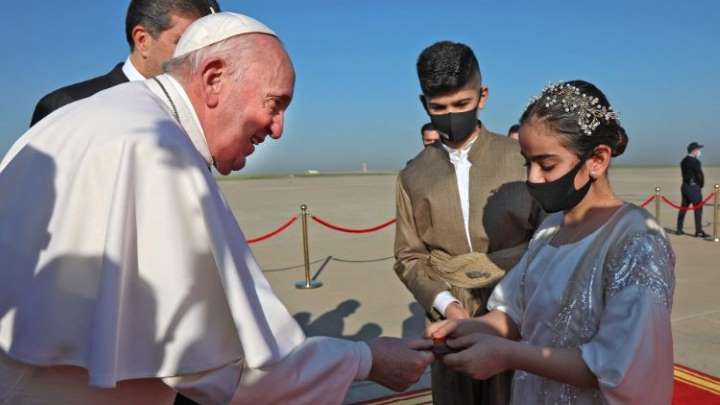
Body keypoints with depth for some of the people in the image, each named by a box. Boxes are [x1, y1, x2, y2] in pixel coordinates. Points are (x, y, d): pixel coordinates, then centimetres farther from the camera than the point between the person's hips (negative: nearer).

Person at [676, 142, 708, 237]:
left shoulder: (683, 161, 11)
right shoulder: (695, 161, -15)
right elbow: (700, 175, -13)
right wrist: (701, 186, 3)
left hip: (685, 186, 8)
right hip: (694, 187, -8)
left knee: (683, 208, 12)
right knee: (698, 209, -3)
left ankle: (679, 229, 16)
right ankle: (698, 231, -2)